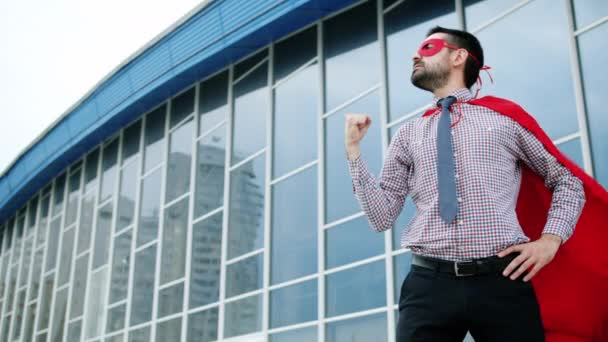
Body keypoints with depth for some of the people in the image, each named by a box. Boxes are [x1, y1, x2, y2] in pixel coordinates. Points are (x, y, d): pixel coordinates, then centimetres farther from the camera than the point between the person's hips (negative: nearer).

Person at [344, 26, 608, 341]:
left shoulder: (505, 117, 10)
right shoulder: (407, 135, 14)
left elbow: (568, 183, 15)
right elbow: (381, 217, 8)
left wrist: (550, 241, 0)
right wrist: (353, 150, 3)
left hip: (503, 281, -1)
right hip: (428, 284, 1)